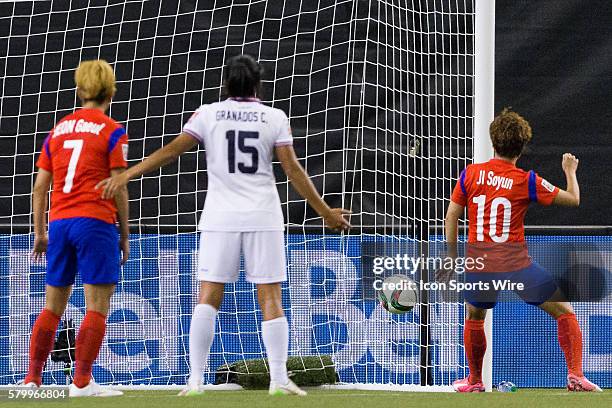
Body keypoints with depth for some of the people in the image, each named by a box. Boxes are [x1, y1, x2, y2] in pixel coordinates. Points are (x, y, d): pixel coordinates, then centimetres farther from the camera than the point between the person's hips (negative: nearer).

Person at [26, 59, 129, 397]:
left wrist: (39, 232, 16)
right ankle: (82, 382, -8)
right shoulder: (112, 132, -2)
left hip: (59, 222, 5)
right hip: (96, 223, -5)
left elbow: (40, 185, 11)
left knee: (53, 307, 12)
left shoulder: (58, 130, 13)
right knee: (97, 307, -3)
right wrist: (125, 235, 2)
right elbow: (118, 188, -5)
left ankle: (33, 379, 9)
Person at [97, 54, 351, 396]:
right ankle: (280, 378, -5)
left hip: (221, 217, 0)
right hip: (263, 217, 0)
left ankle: (196, 379, -8)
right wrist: (325, 212, 6)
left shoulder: (208, 114, 3)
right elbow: (293, 169, -1)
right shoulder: (275, 118, 3)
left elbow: (171, 151, -3)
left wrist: (126, 175, -2)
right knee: (271, 298, 2)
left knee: (208, 297, 0)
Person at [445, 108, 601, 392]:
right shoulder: (526, 180, -4)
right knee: (564, 313, 10)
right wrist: (570, 172, 22)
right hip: (516, 263, -2)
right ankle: (575, 376, -1)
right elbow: (573, 199, 3)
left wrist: (452, 258, 13)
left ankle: (474, 381, 36)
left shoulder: (470, 174, 2)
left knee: (474, 318, 29)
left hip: (478, 264, 2)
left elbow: (451, 218, 4)